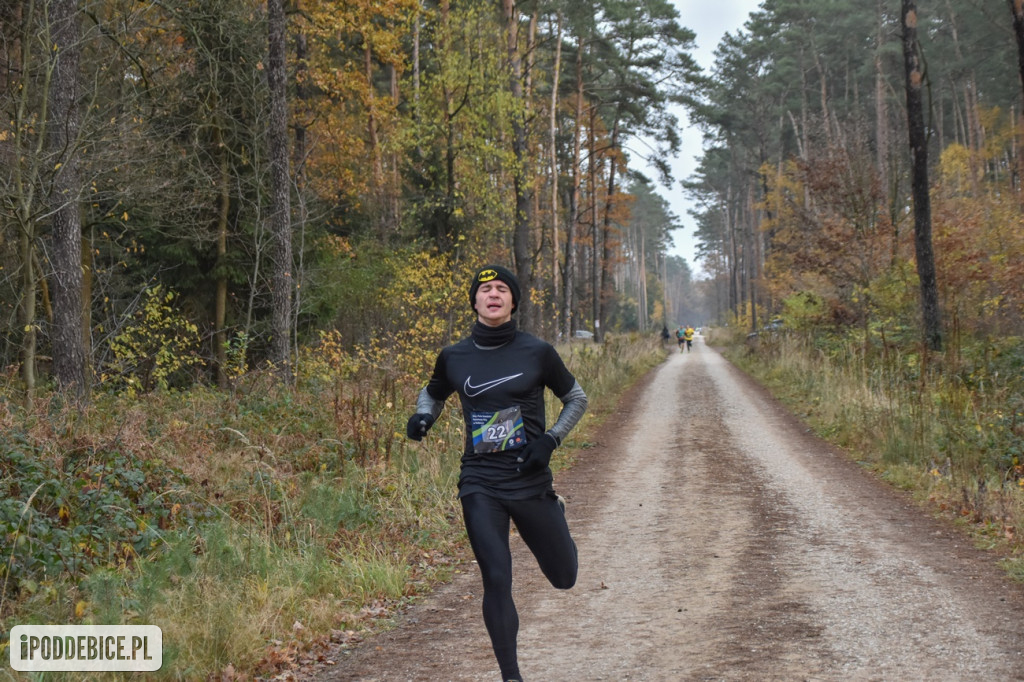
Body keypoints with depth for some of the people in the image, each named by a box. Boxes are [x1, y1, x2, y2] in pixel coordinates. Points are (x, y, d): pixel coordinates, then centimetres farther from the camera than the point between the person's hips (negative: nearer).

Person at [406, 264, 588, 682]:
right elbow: (432, 393, 21)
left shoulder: (537, 352, -4)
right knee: (497, 581, -9)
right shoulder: (453, 358, 1)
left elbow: (576, 399, 8)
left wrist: (550, 441, -7)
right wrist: (423, 416, -2)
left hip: (531, 480, 0)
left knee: (564, 578, 13)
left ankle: (555, 514, 47)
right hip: (480, 485, 0)